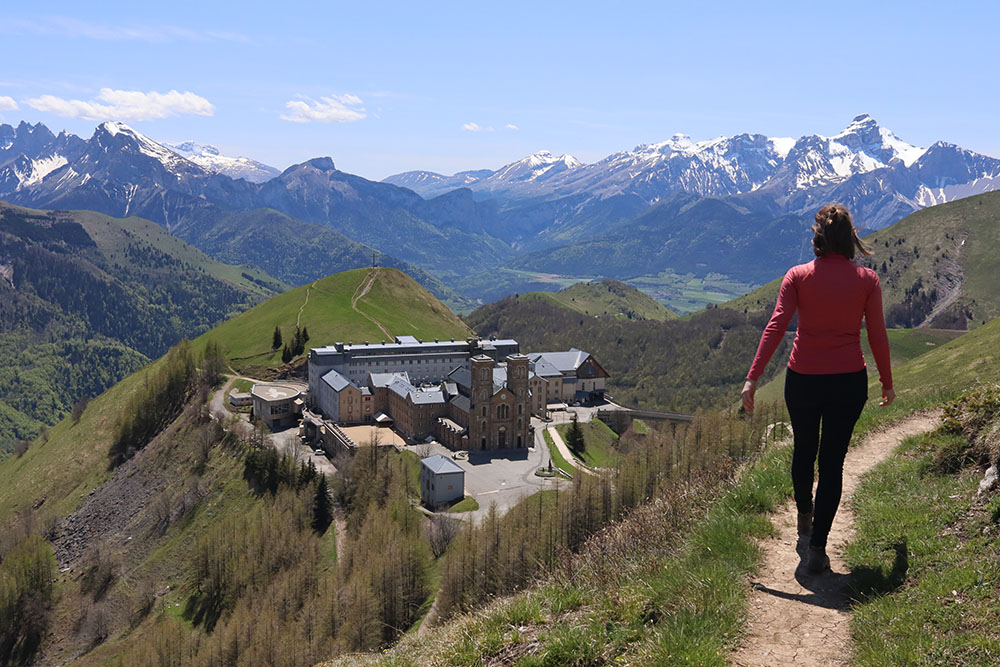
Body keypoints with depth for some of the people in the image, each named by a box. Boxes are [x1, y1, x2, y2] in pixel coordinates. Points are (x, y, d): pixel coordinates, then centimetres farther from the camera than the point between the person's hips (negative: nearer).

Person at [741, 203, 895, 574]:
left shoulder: (798, 276, -4)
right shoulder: (867, 280, -3)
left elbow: (776, 327, -13)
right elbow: (878, 337, -1)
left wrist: (753, 378, -15)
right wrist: (887, 383, 12)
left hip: (803, 379, 1)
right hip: (849, 381, -1)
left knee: (804, 450, 23)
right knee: (832, 460, 4)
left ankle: (804, 516, 46)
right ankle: (817, 548, 0)